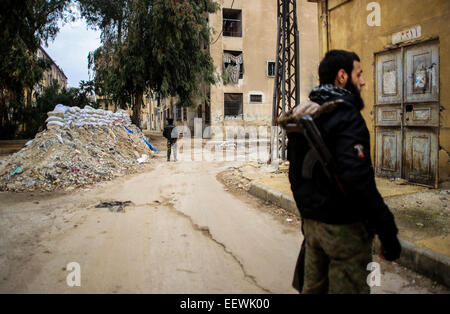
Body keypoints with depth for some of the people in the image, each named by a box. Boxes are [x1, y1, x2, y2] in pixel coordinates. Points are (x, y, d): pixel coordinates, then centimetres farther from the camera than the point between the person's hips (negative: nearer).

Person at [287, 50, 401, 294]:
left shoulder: (303, 115, 9)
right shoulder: (346, 117, -18)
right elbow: (358, 180, -27)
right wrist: (388, 232, -19)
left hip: (311, 221, 8)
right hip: (343, 228, -8)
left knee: (313, 286, 20)